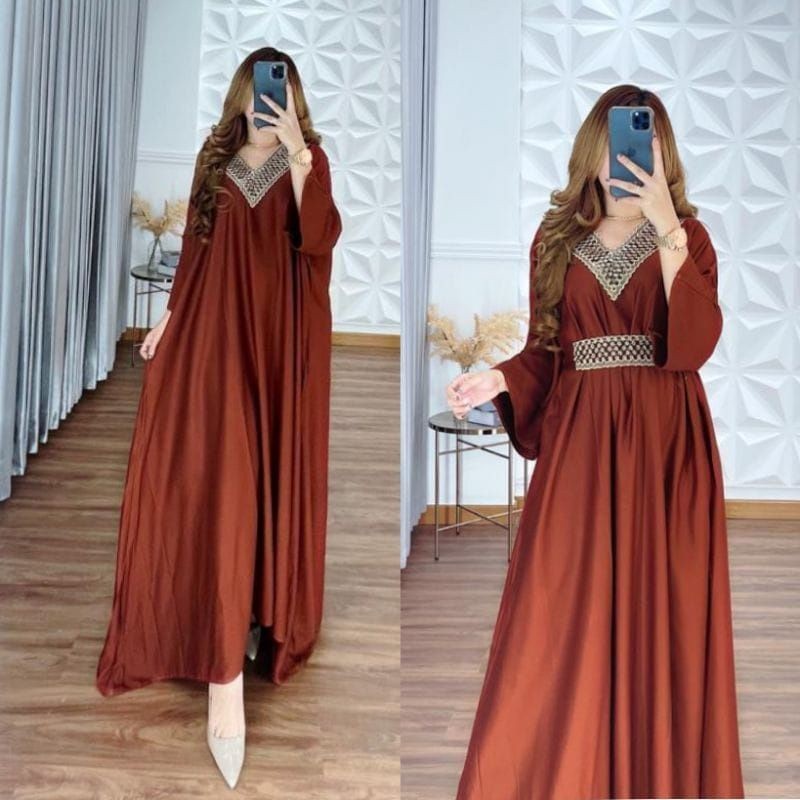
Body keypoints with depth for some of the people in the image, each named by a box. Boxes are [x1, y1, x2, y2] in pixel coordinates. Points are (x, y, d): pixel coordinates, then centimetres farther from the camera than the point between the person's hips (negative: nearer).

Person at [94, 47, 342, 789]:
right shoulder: (215, 158, 12)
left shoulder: (309, 159, 4)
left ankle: (258, 617, 24)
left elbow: (319, 239, -13)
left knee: (267, 475, 3)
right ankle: (225, 673, -2)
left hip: (280, 335, -1)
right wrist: (170, 315, 7)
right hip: (215, 328, 1)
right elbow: (194, 247, 13)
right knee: (216, 478, -7)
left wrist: (298, 155, -19)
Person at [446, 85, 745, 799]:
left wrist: (666, 228, -15)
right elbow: (546, 348, 8)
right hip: (580, 438, 1)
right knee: (562, 618, 0)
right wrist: (499, 378, -11)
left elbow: (695, 343, -11)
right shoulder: (559, 237, 9)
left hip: (666, 442, -1)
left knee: (658, 613, 3)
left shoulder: (689, 235, 5)